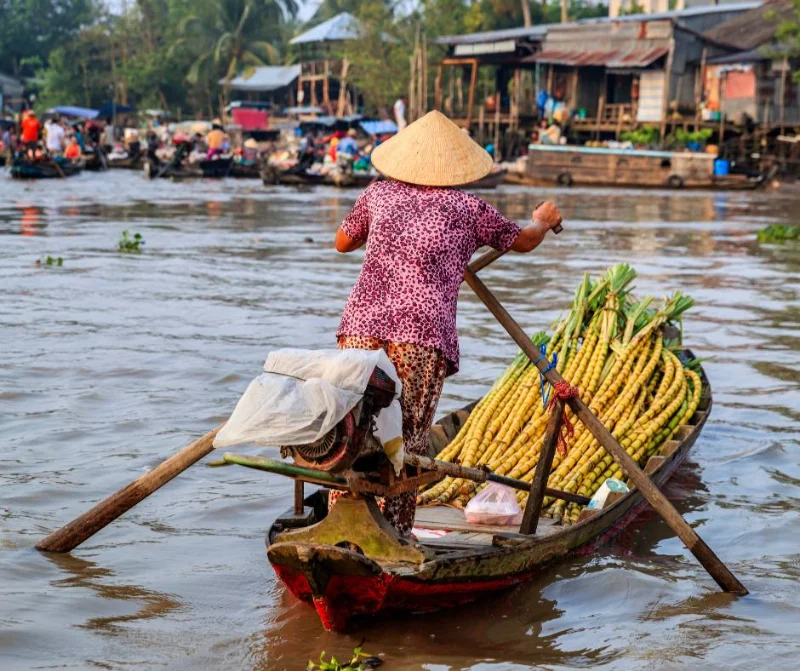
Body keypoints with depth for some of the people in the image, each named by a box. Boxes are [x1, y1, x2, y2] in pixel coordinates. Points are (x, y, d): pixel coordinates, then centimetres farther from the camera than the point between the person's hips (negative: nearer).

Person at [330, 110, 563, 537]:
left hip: (362, 325, 3)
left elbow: (343, 243, 32)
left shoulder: (378, 194, 17)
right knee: (408, 438, 1)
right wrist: (543, 221, 47)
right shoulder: (467, 208, 11)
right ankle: (395, 531, 2)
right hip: (424, 334, -2)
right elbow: (524, 241, 26)